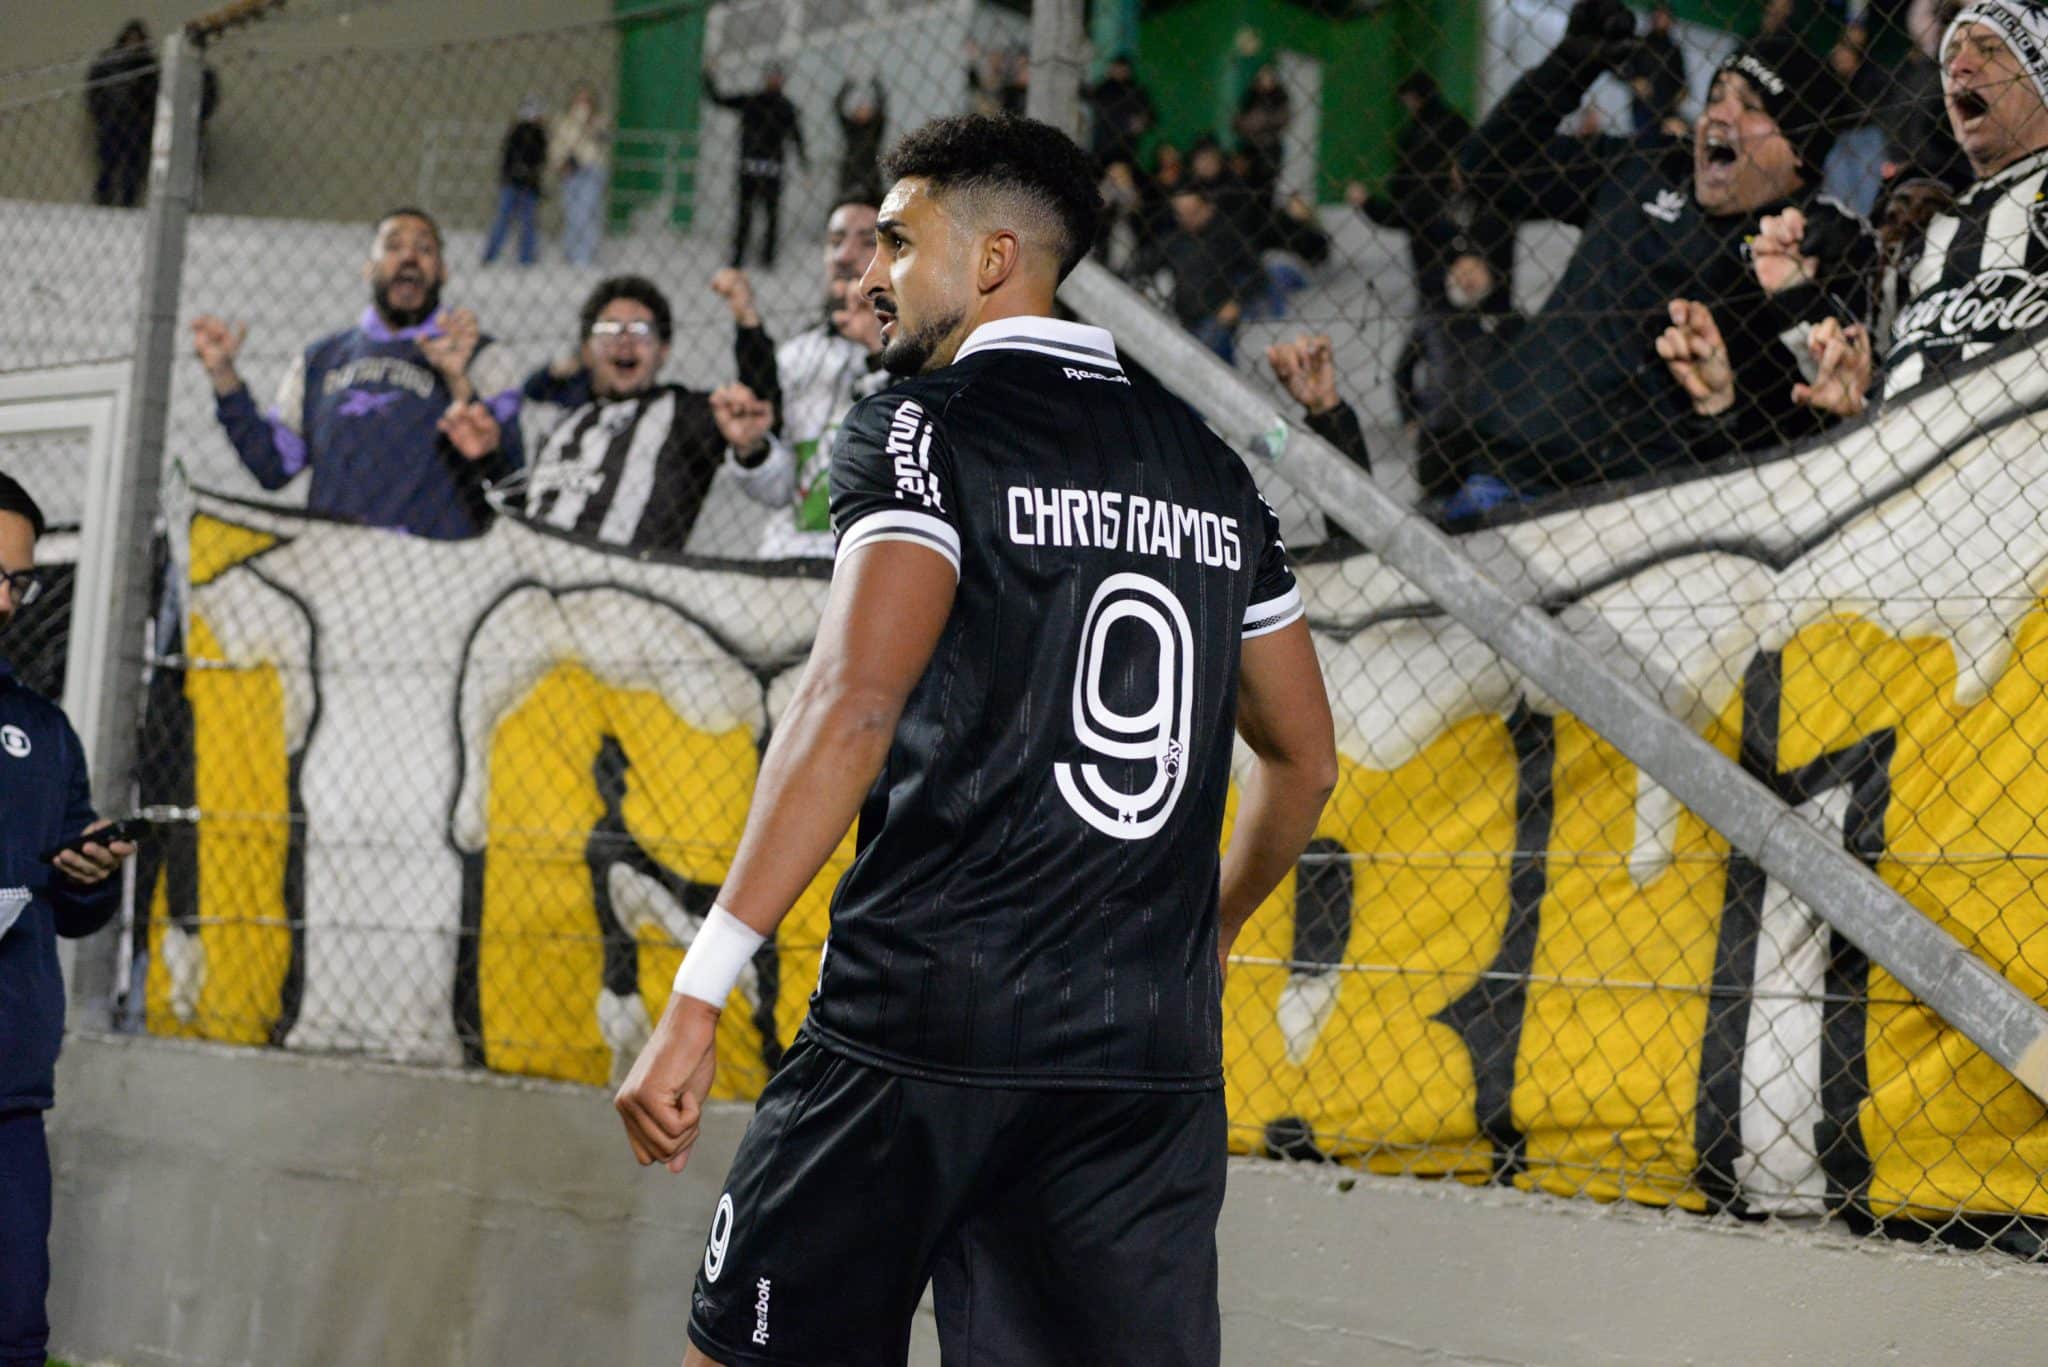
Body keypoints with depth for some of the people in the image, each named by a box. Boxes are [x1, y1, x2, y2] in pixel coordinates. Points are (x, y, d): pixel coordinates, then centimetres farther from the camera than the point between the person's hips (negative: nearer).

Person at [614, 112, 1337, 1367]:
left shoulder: (923, 426, -3)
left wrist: (699, 995, -20)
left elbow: (853, 706, -17)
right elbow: (1305, 758, 23)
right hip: (1155, 1057, 5)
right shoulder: (1213, 470, 15)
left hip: (925, 1018, -5)